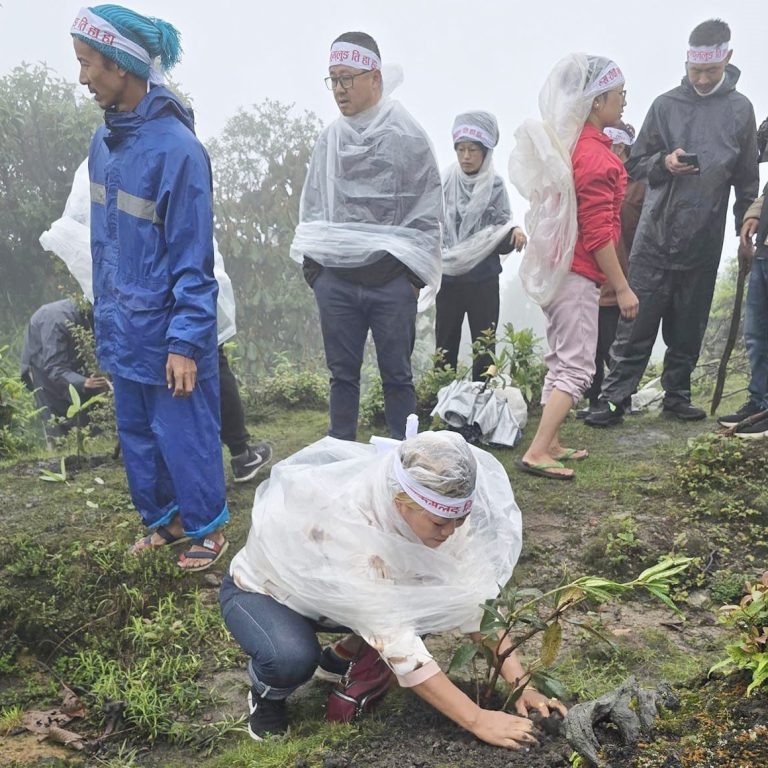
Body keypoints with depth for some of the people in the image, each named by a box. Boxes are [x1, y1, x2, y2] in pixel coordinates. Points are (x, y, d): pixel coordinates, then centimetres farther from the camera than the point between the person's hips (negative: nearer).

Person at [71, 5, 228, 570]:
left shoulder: (175, 148, -19)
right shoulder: (104, 141, 5)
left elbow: (193, 257, -18)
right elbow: (103, 238, 12)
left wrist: (185, 342, -18)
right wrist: (104, 316, 14)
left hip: (166, 331, -8)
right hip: (122, 331, 8)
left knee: (184, 435, 7)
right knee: (136, 434, 18)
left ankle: (209, 528, 27)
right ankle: (165, 519, 37)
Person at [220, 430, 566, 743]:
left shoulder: (430, 509, -24)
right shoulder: (348, 523, -42)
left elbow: (472, 593, -19)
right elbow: (394, 639, -40)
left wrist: (520, 683, -26)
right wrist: (477, 720, -37)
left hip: (337, 594, 5)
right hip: (261, 589, -5)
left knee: (431, 602, -18)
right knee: (293, 659, -35)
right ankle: (267, 694, 0)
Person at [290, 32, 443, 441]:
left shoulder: (407, 135, -2)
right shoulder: (330, 138, 9)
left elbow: (427, 211, -2)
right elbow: (312, 206, 14)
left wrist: (414, 275, -5)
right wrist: (312, 264, 7)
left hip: (390, 280, -3)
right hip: (335, 279, 4)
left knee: (397, 375, 5)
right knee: (342, 373, 11)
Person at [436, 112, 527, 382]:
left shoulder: (495, 186, 0)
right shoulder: (445, 182, 2)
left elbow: (501, 239, 1)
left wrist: (514, 233, -20)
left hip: (483, 280, -1)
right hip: (448, 276, 1)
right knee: (445, 346, 5)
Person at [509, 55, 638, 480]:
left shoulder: (567, 143, 10)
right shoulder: (595, 154, -18)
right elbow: (598, 233, -20)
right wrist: (622, 287, -15)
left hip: (555, 266, 9)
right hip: (578, 273, -9)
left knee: (561, 361, 15)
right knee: (576, 367, -5)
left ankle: (551, 443, 22)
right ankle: (537, 453, -7)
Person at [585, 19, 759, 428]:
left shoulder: (740, 109, 6)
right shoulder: (666, 105, 3)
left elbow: (747, 178, 12)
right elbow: (635, 163, 6)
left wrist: (746, 228, 9)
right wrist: (664, 162, -13)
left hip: (704, 241, 2)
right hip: (656, 236, -1)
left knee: (688, 327, 10)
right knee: (637, 323, -2)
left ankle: (677, 396, 23)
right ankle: (613, 398, 3)